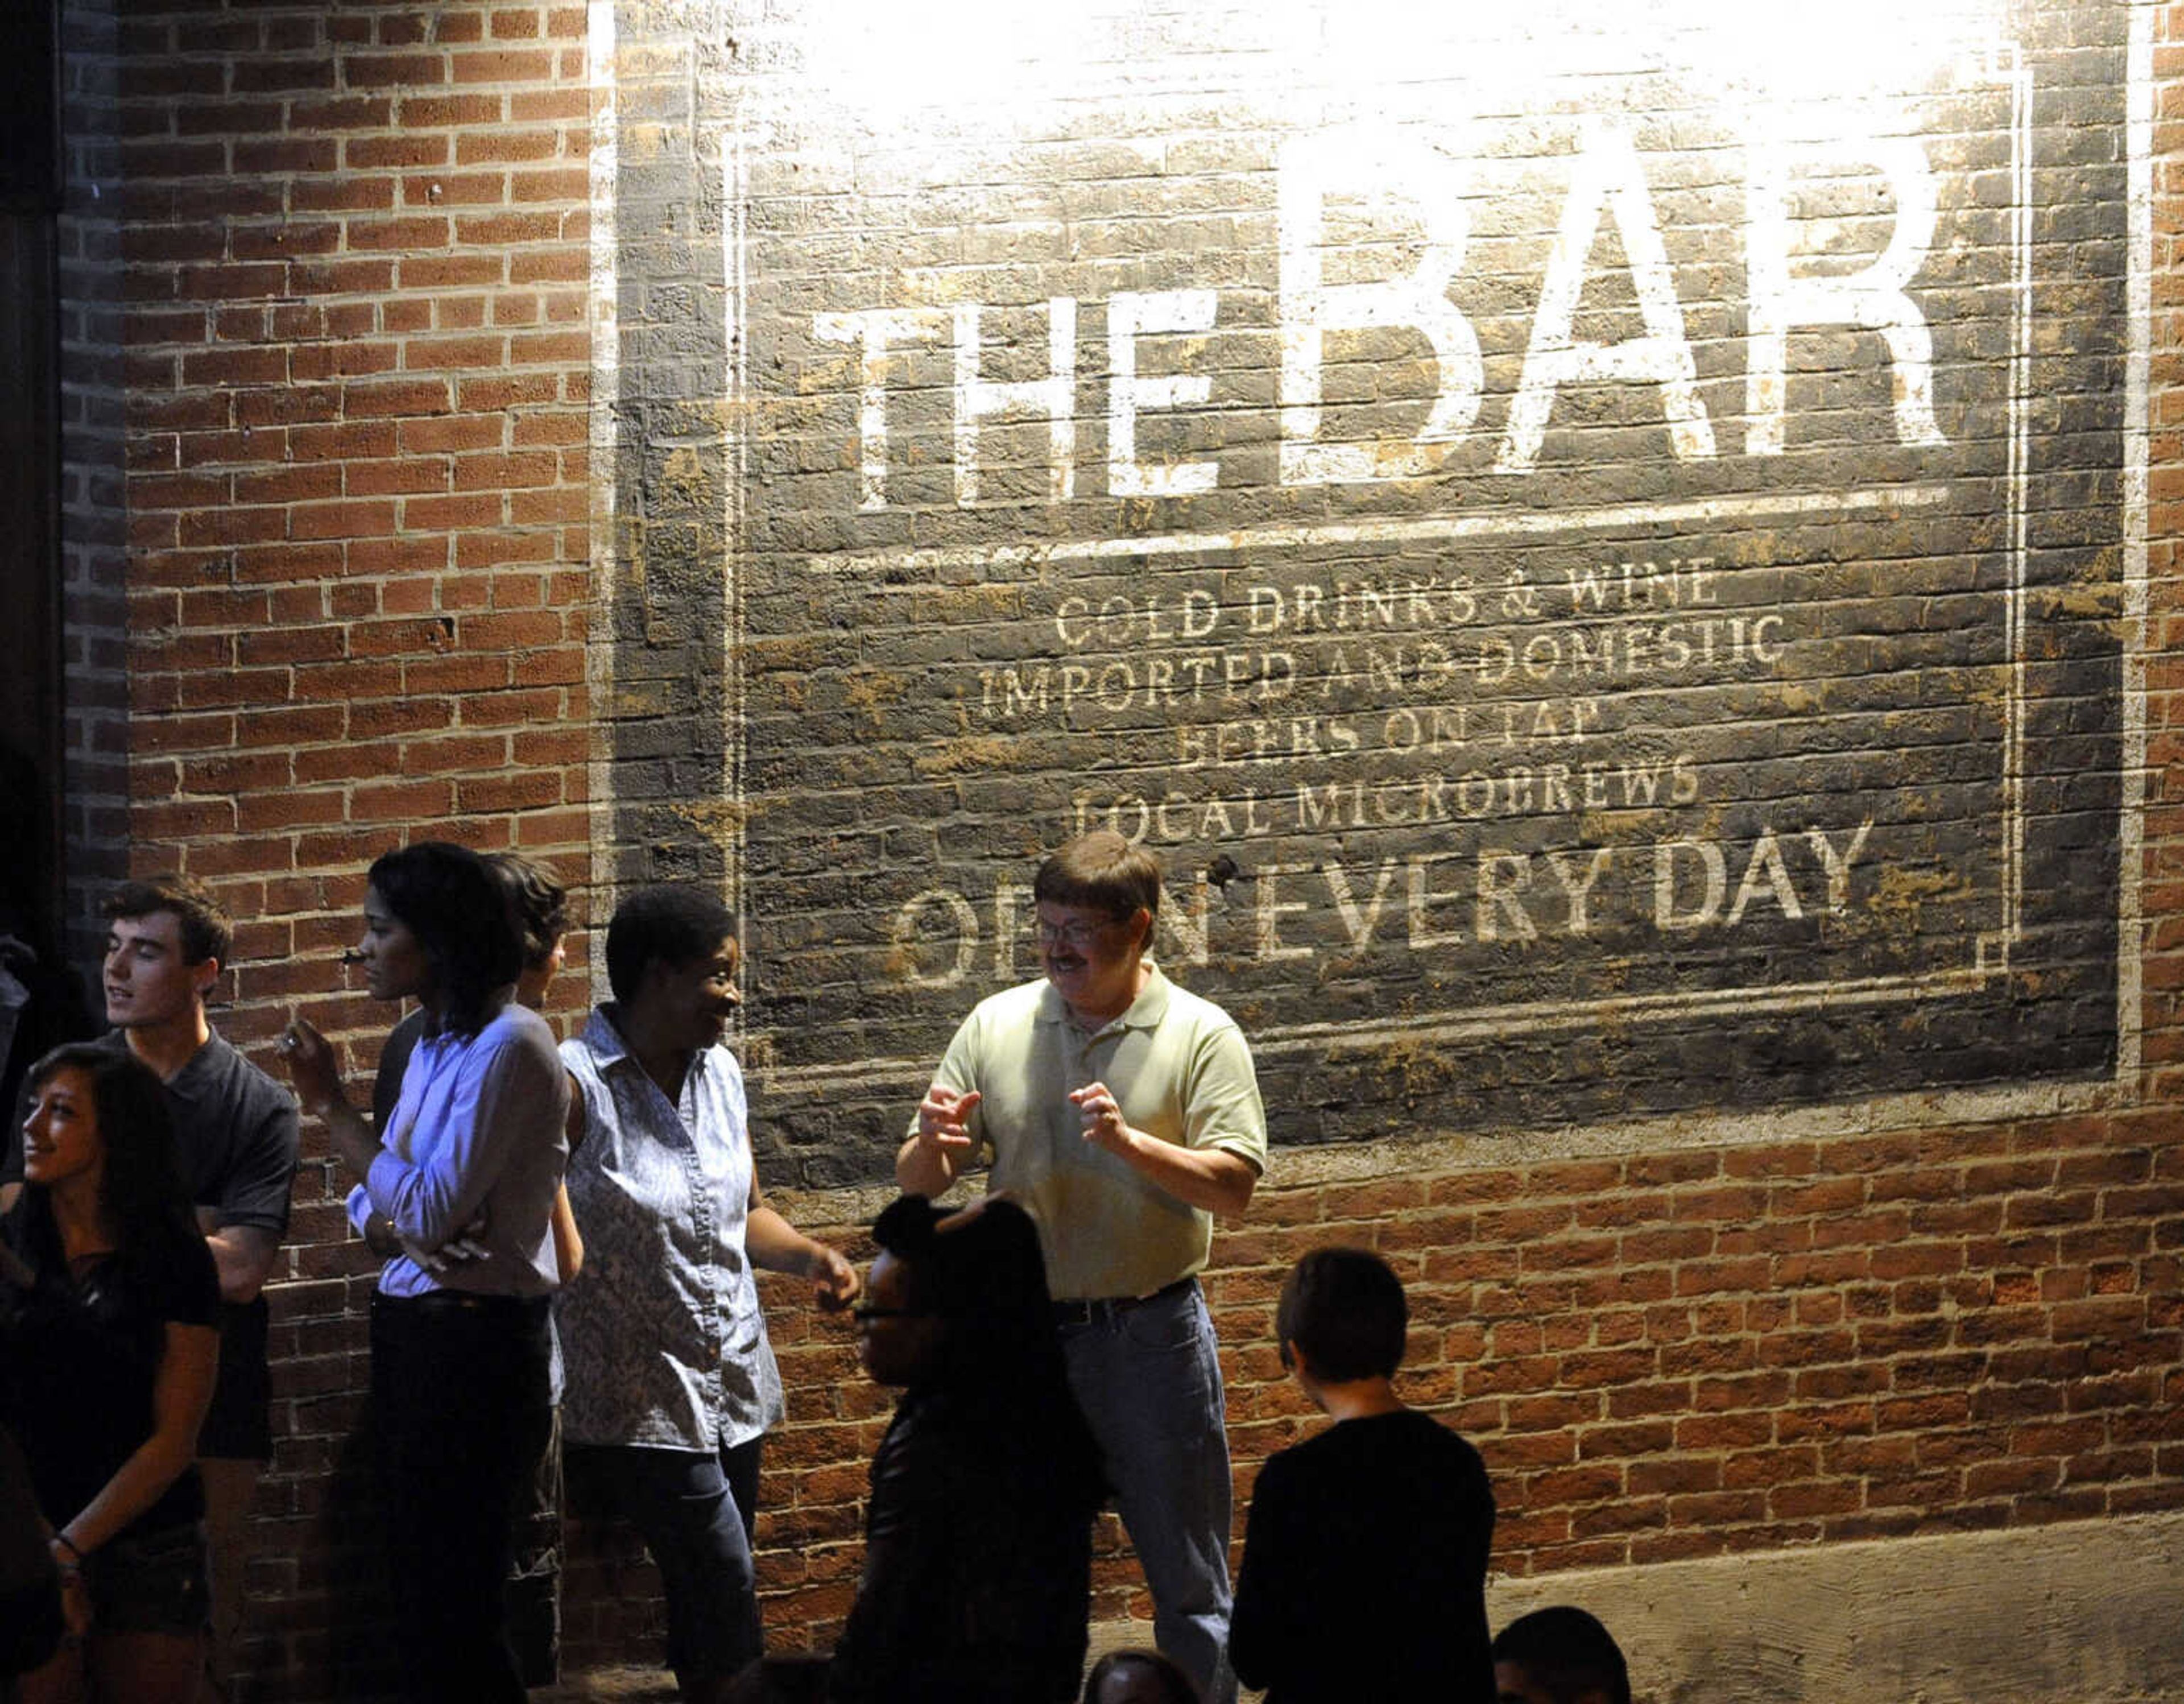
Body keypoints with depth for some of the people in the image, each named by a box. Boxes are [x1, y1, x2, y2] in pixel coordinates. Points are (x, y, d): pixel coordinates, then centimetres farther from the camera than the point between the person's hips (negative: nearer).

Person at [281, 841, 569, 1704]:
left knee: (454, 1602, -7)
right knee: (418, 1595, 11)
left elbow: (429, 1209, -19)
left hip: (473, 1340, -9)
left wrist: (330, 1104, -13)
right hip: (411, 1331, 9)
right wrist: (409, 1229, -10)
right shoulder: (434, 1045, 14)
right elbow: (381, 1200, 13)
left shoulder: (510, 1044, -15)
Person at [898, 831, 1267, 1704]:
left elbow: (1234, 1186, -12)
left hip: (1151, 1335, -3)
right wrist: (931, 1144, -17)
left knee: (1188, 1581, 5)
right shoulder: (996, 1026, 5)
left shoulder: (1200, 1035, -3)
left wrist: (1129, 1141, -26)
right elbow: (917, 1183, 7)